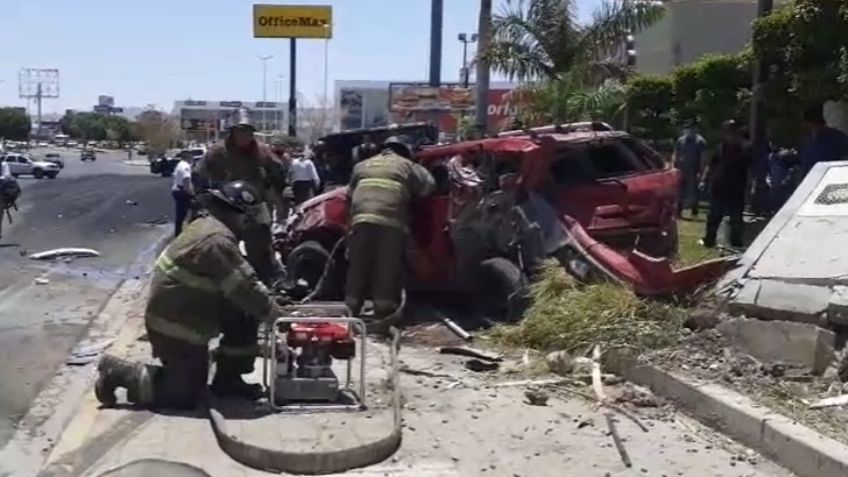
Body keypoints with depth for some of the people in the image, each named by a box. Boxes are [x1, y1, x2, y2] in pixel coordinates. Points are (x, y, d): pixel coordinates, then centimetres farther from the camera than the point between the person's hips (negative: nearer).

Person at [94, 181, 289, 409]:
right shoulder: (217, 239, -26)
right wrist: (279, 316, -16)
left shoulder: (209, 225, 7)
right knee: (185, 395, 1)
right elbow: (244, 288, -27)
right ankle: (118, 372, 8)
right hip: (175, 325, -10)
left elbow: (242, 281, 13)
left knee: (243, 318, 5)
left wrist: (268, 301, 4)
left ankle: (227, 380, 14)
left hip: (178, 313, 10)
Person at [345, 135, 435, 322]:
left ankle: (351, 312, 11)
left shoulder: (362, 165, 27)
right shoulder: (406, 165, 17)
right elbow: (428, 185, 13)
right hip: (390, 222, -3)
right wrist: (411, 195, 28)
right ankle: (383, 313, -1)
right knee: (387, 270, 0)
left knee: (357, 268, 8)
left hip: (361, 219, 3)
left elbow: (350, 193, 30)